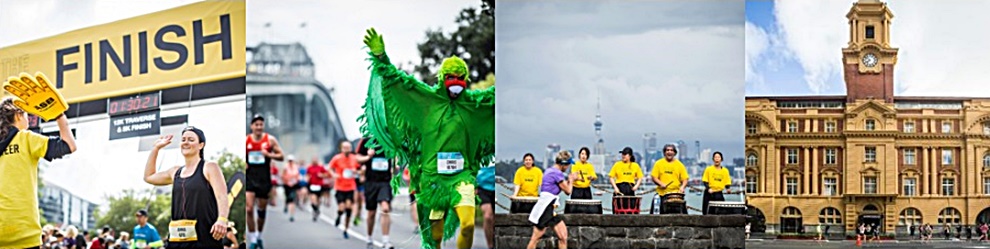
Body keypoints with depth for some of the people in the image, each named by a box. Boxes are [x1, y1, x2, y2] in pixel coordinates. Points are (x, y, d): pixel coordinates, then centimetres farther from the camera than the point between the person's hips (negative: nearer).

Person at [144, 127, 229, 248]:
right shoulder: (175, 172, 19)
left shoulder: (209, 168, 0)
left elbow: (222, 197, -11)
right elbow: (149, 177, 33)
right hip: (177, 239, 7)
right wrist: (156, 148, 27)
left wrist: (222, 219, -30)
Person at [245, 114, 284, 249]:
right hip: (249, 178, -1)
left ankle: (259, 236, 31)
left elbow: (281, 156, 2)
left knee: (262, 209, 11)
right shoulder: (245, 140, 1)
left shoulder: (270, 140, 0)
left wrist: (269, 154, -15)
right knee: (249, 209, -13)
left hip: (264, 179, 1)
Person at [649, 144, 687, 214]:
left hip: (676, 193, 0)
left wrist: (682, 187, -14)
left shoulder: (679, 165, 7)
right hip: (661, 193, 0)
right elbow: (654, 177, 3)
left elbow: (685, 179, 4)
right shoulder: (658, 163, 6)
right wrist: (661, 184, -14)